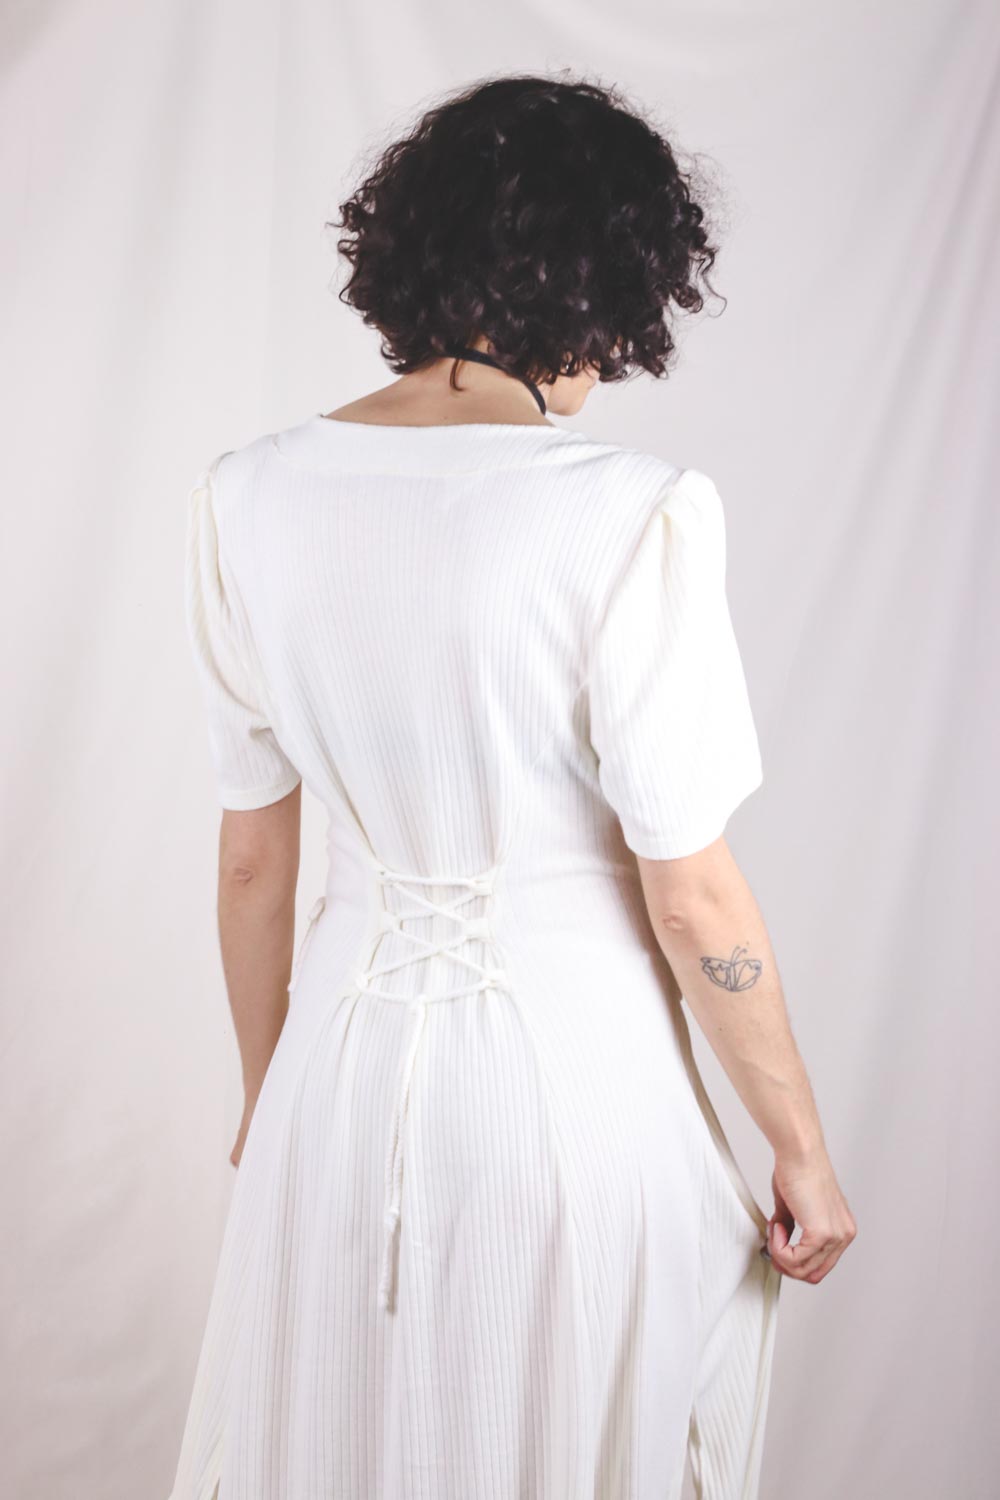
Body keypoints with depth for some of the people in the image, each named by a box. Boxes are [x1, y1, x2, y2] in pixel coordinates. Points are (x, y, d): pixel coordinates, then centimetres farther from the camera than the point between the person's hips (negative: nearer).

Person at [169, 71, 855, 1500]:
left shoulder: (250, 498, -7)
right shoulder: (634, 512, -20)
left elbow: (252, 860, 2)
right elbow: (693, 902, -16)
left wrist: (267, 1095, 16)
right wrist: (804, 1151, -2)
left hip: (351, 1048, 4)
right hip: (571, 1058, -4)